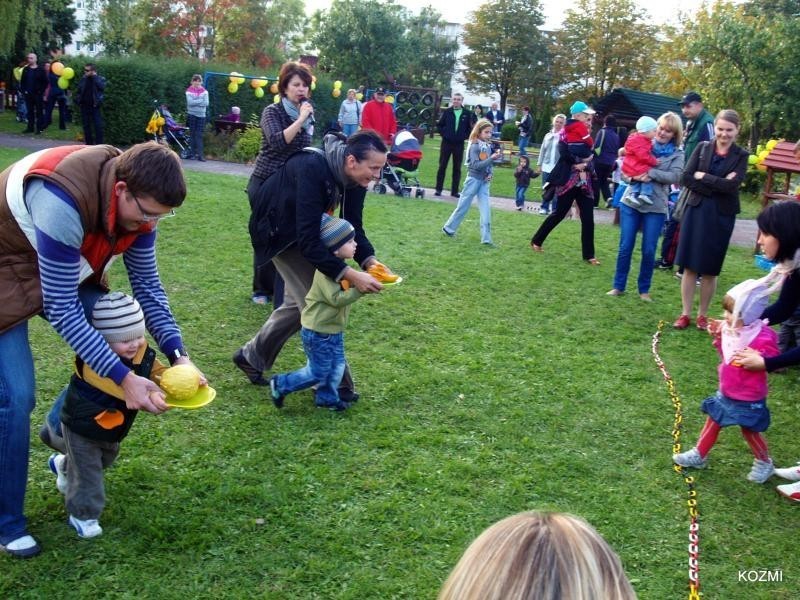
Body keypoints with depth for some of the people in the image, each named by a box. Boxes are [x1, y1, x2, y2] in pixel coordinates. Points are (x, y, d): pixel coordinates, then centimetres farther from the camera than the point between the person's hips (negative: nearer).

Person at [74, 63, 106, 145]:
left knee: (98, 126, -7)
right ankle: (88, 145, 15)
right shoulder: (84, 79, 10)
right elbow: (79, 89, 4)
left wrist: (94, 76, -14)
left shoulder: (100, 78, 2)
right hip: (84, 106, 4)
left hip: (95, 106, -4)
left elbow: (102, 87, -19)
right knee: (86, 126, 7)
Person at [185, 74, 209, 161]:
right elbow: (190, 102, -15)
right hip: (191, 114, -1)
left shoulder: (204, 91, 5)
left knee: (199, 135, -2)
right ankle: (193, 153, 11)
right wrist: (201, 100, -13)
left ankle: (200, 154, -6)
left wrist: (195, 102, -12)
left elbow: (206, 103, -7)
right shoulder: (189, 91, -1)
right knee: (192, 134, 5)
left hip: (201, 115, 1)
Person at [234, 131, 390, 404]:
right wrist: (349, 275, -46)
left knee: (299, 301, 16)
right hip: (278, 231, -8)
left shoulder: (353, 176, -16)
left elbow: (353, 226, -8)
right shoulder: (313, 169, -39)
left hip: (307, 229, 8)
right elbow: (308, 240, -41)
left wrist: (368, 259, -26)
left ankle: (252, 356, 33)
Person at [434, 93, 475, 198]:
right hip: (446, 143, -1)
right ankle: (438, 189, 8)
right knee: (442, 166, 2)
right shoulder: (447, 112, 0)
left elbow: (470, 128, 8)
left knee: (457, 168, 5)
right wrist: (444, 134, -4)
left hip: (459, 144, 1)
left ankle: (454, 191, 10)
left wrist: (464, 136, -4)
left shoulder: (467, 114, 1)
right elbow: (439, 125, 6)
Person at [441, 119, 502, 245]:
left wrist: (490, 173, -3)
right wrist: (492, 158, -29)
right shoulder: (474, 146, -14)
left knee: (486, 209, -2)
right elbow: (476, 165, -22)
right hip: (474, 179, -6)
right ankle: (448, 228, 22)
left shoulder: (488, 146, 6)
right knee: (463, 206, 4)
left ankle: (486, 238, -1)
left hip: (484, 181, 6)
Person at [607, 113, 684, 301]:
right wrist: (636, 175, -17)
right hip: (630, 202, 1)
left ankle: (644, 289, 18)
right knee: (625, 247, 3)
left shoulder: (677, 154, 4)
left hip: (655, 208, 0)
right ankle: (618, 286, 15)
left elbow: (675, 176, -11)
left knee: (649, 250, 2)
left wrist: (651, 173, -20)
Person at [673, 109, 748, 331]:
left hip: (722, 216, -1)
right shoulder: (703, 148, 3)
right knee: (689, 266, 3)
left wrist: (703, 176, -12)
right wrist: (717, 185, -13)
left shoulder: (741, 155, 0)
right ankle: (685, 314, 12)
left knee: (710, 269, 6)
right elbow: (686, 178, -6)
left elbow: (732, 185, -14)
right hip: (696, 211, 1)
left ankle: (702, 315, 19)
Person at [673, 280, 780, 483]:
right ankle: (698, 455, 31)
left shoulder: (763, 337, -26)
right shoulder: (729, 328, -3)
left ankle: (764, 463, 32)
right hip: (725, 392, 7)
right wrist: (718, 337, -1)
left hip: (748, 398, -7)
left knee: (750, 430, 9)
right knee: (712, 422, 16)